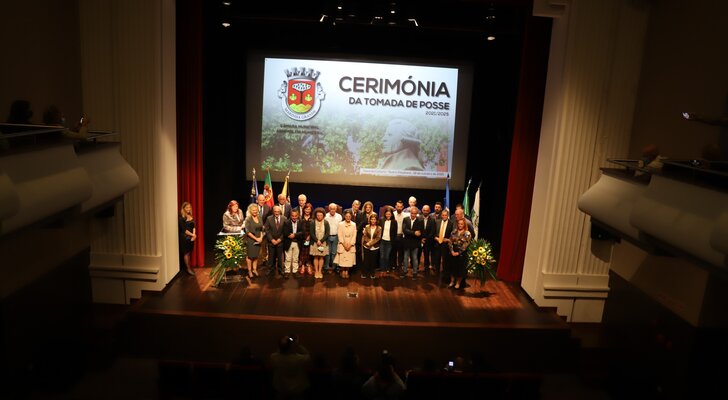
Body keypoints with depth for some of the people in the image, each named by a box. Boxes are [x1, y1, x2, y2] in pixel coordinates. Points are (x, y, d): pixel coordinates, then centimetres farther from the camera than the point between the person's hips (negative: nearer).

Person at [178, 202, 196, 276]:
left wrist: (194, 235, -10)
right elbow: (184, 229, -14)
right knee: (186, 253, 0)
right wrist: (192, 235, -13)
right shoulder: (181, 218, -11)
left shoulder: (191, 217, 9)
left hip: (191, 237, 6)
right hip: (184, 237, -6)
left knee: (189, 253, 12)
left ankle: (189, 267, 19)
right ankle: (188, 269, 5)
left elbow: (193, 227, 5)